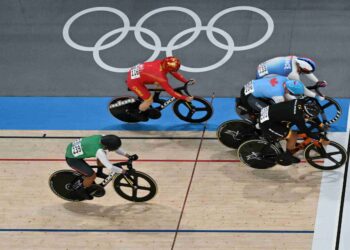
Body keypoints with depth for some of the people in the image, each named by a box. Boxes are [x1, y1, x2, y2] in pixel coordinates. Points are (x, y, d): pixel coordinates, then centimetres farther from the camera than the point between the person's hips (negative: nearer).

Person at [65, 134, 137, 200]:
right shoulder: (99, 151, -31)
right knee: (92, 175, -12)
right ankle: (80, 190, 13)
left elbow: (117, 148, 5)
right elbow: (110, 167, -31)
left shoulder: (102, 138, -9)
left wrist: (128, 156, 0)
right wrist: (124, 171, -20)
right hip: (72, 159, -8)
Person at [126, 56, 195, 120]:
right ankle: (139, 114, 30)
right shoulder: (161, 77, -29)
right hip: (134, 81, -8)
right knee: (149, 101, 3)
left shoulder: (162, 63, -9)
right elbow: (171, 92, -21)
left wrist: (187, 81, 7)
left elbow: (174, 73, 7)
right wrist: (186, 98, -15)